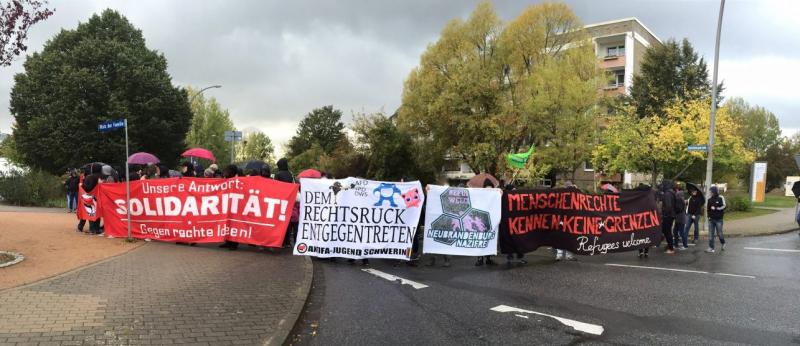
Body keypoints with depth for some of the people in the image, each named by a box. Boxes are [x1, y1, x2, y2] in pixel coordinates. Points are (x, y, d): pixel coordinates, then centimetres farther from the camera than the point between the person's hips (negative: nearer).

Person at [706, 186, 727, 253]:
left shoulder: (721, 198, -4)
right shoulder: (710, 199, 8)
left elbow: (724, 206, -11)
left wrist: (716, 208, -17)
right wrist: (708, 216, 6)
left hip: (718, 219, -4)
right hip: (711, 219, 4)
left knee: (719, 233, 4)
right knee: (711, 234, 0)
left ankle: (723, 244, 32)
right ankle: (711, 248, 1)